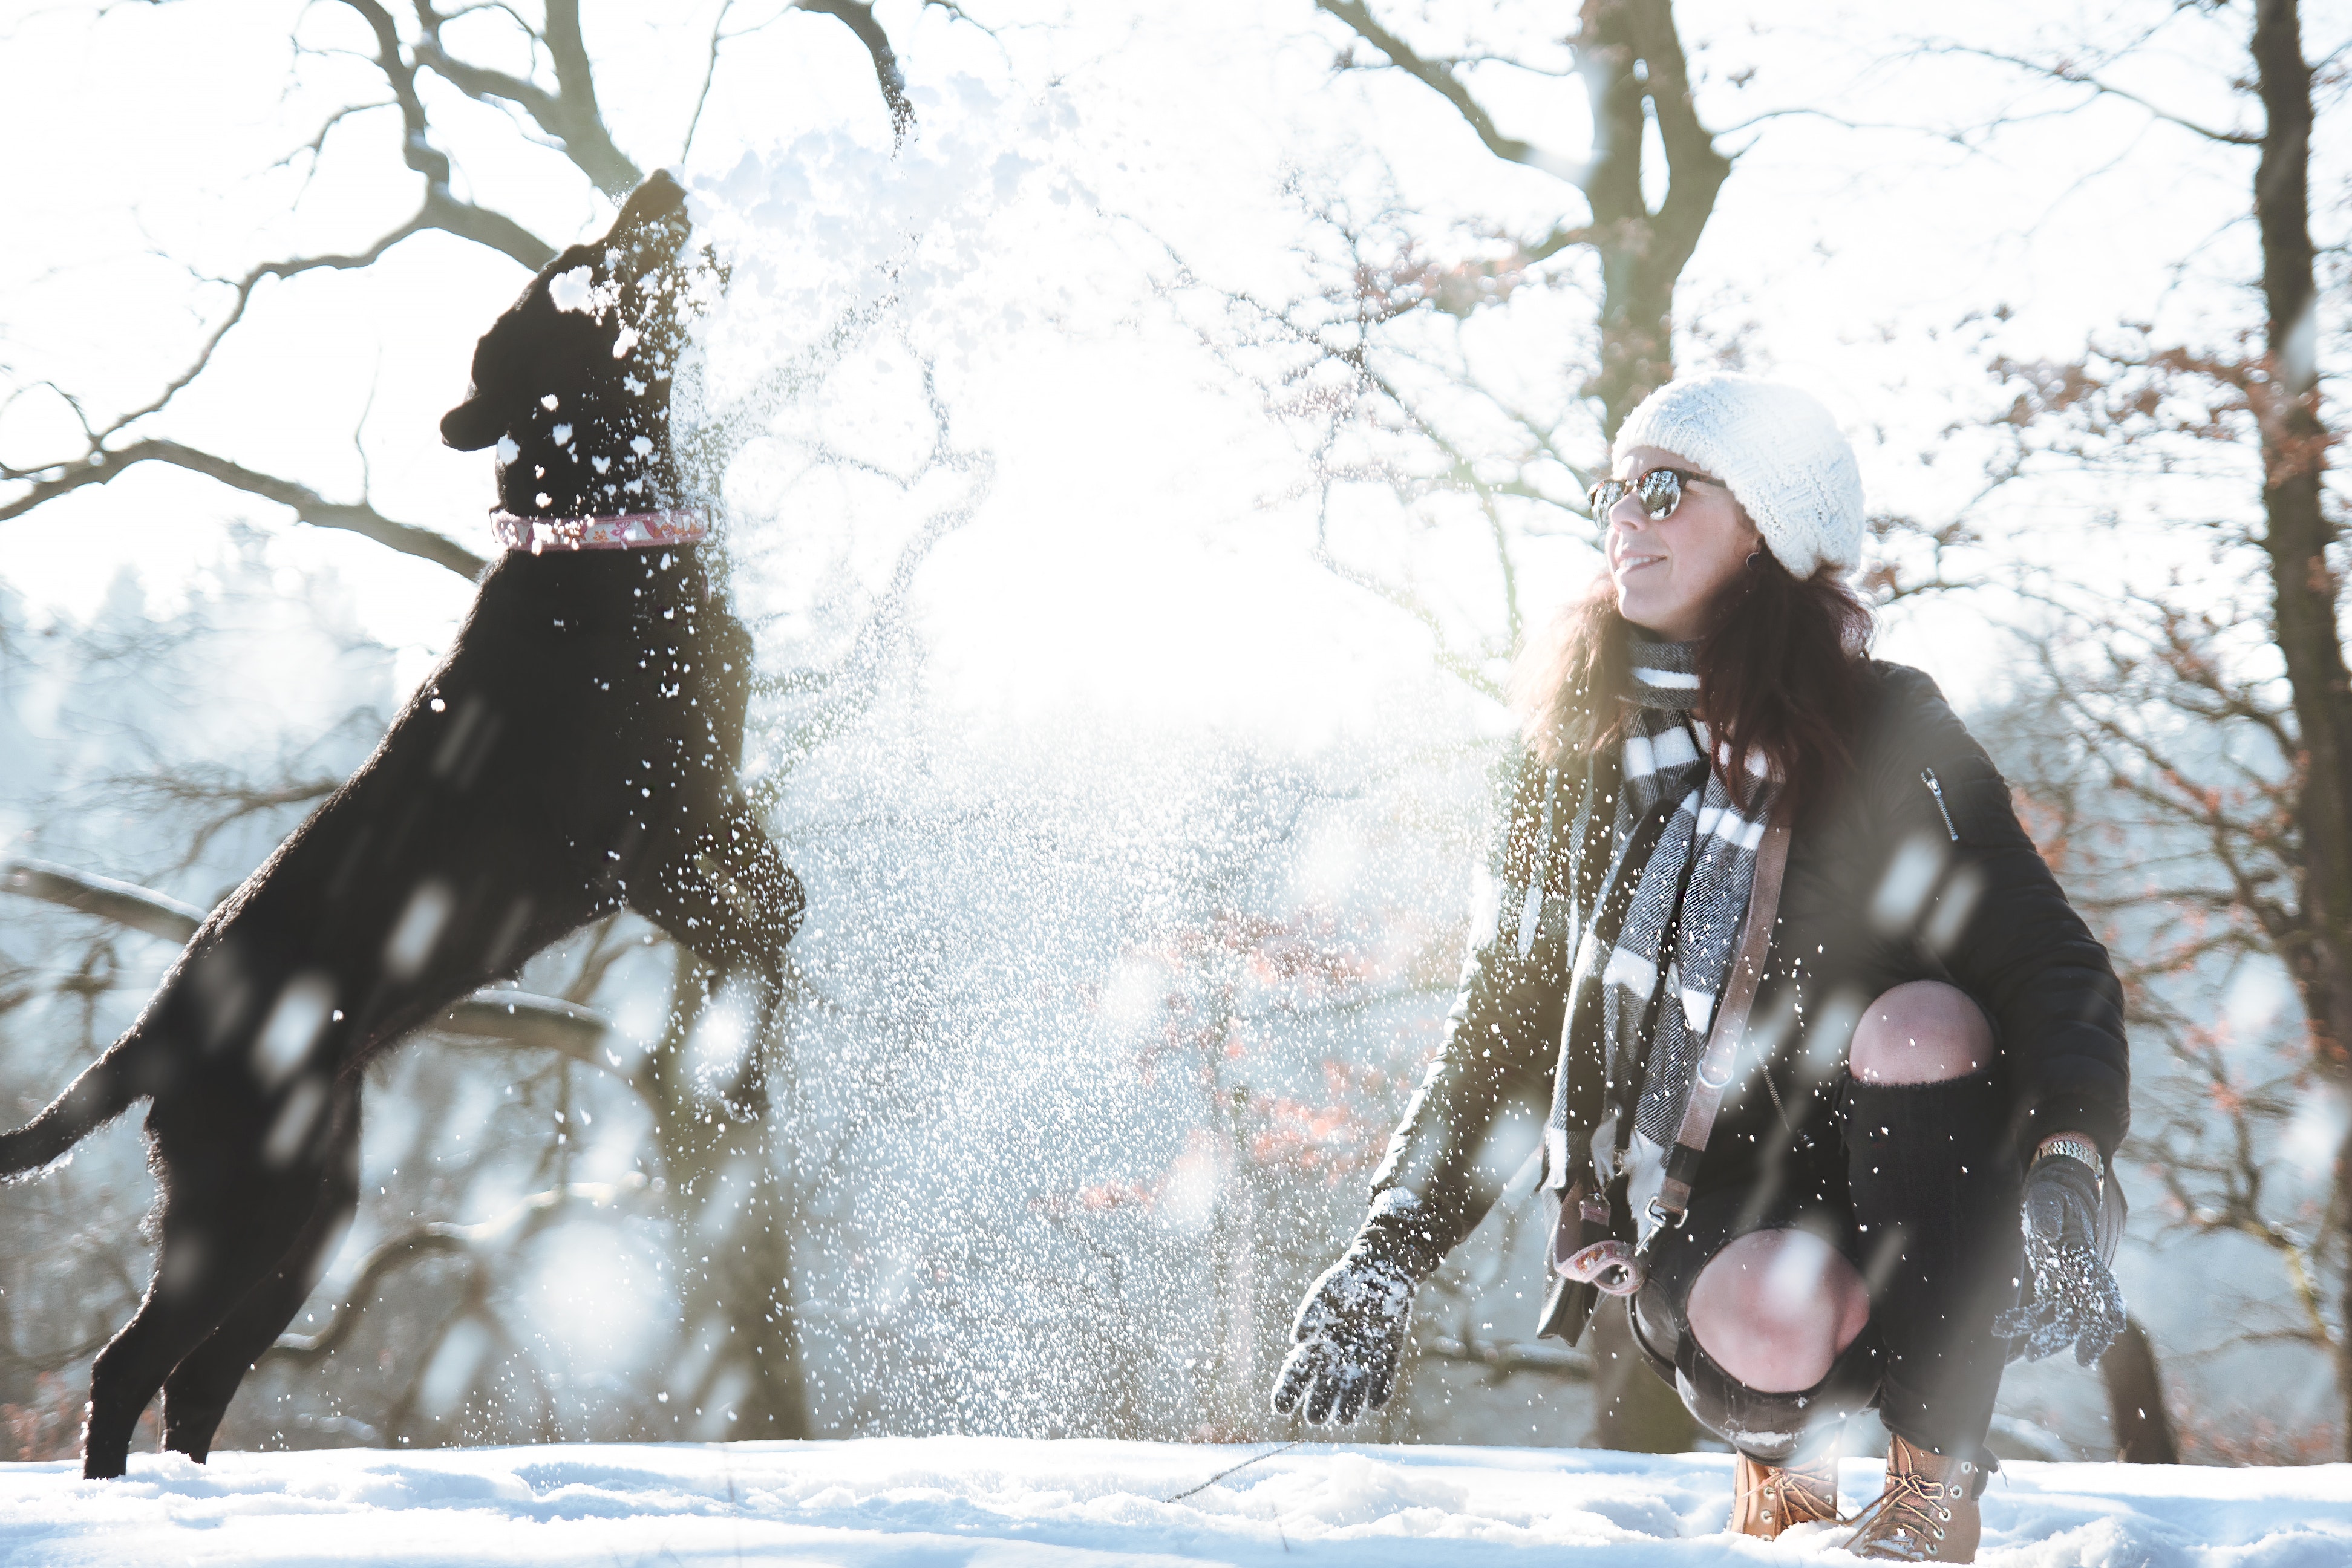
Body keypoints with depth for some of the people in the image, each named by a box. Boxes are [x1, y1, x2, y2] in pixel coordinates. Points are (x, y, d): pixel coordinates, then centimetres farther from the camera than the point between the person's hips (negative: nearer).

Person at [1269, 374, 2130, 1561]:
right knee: (1770, 1320, -35)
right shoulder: (1575, 763, 5)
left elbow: (2049, 962, -10)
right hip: (1701, 1224, 1)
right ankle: (1780, 1452, 5)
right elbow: (1499, 1024, 13)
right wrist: (1389, 1256, 5)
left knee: (1922, 1014, -32)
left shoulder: (1885, 732, -4)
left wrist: (2069, 1157, -29)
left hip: (1899, 1195, -1)